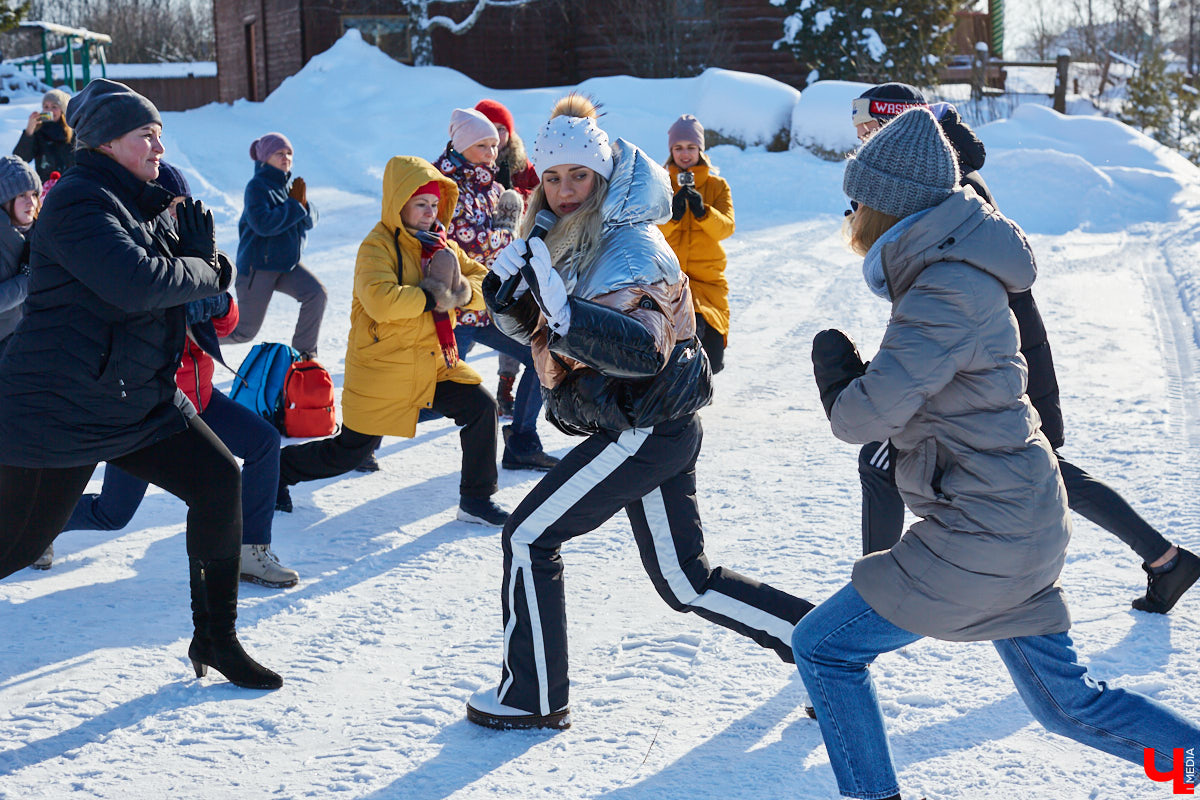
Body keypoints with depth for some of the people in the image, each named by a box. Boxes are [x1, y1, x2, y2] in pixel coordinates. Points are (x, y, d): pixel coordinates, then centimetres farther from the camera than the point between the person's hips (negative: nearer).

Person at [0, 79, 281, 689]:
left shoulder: (142, 203, 12)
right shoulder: (79, 202, -18)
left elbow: (180, 282, 14)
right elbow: (138, 282, -31)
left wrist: (200, 253, -8)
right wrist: (204, 270, -13)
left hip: (141, 402, 9)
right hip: (59, 408, -9)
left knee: (219, 482, 1)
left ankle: (215, 639, 13)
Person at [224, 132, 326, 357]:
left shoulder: (289, 184, 6)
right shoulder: (257, 186, -16)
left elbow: (310, 220, 7)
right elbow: (263, 224, -28)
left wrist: (304, 205, -15)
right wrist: (295, 205, -22)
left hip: (288, 263, 6)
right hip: (257, 267, -6)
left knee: (316, 294, -18)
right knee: (245, 331, 1)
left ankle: (303, 352, -5)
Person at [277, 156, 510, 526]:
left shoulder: (443, 246, 7)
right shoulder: (377, 247, -16)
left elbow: (483, 281, 8)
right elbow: (380, 301, -33)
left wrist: (462, 292, -14)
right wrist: (432, 297, -25)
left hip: (435, 364, 6)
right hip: (382, 369, -6)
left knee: (481, 407, -10)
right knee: (348, 453, 3)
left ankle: (476, 499, 4)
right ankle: (280, 468, 28)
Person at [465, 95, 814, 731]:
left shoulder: (628, 245, -17)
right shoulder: (579, 236, 11)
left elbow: (643, 349, -31)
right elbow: (528, 326, 12)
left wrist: (563, 310, -42)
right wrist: (508, 292, -10)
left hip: (644, 431, -9)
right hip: (655, 429, 9)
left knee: (529, 540, -2)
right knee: (687, 582, 13)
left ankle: (532, 697, 7)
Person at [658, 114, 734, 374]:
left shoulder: (717, 185, 6)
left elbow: (726, 228, -9)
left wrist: (703, 211, -28)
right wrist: (672, 215, -26)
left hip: (707, 277, 1)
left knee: (712, 362, -7)